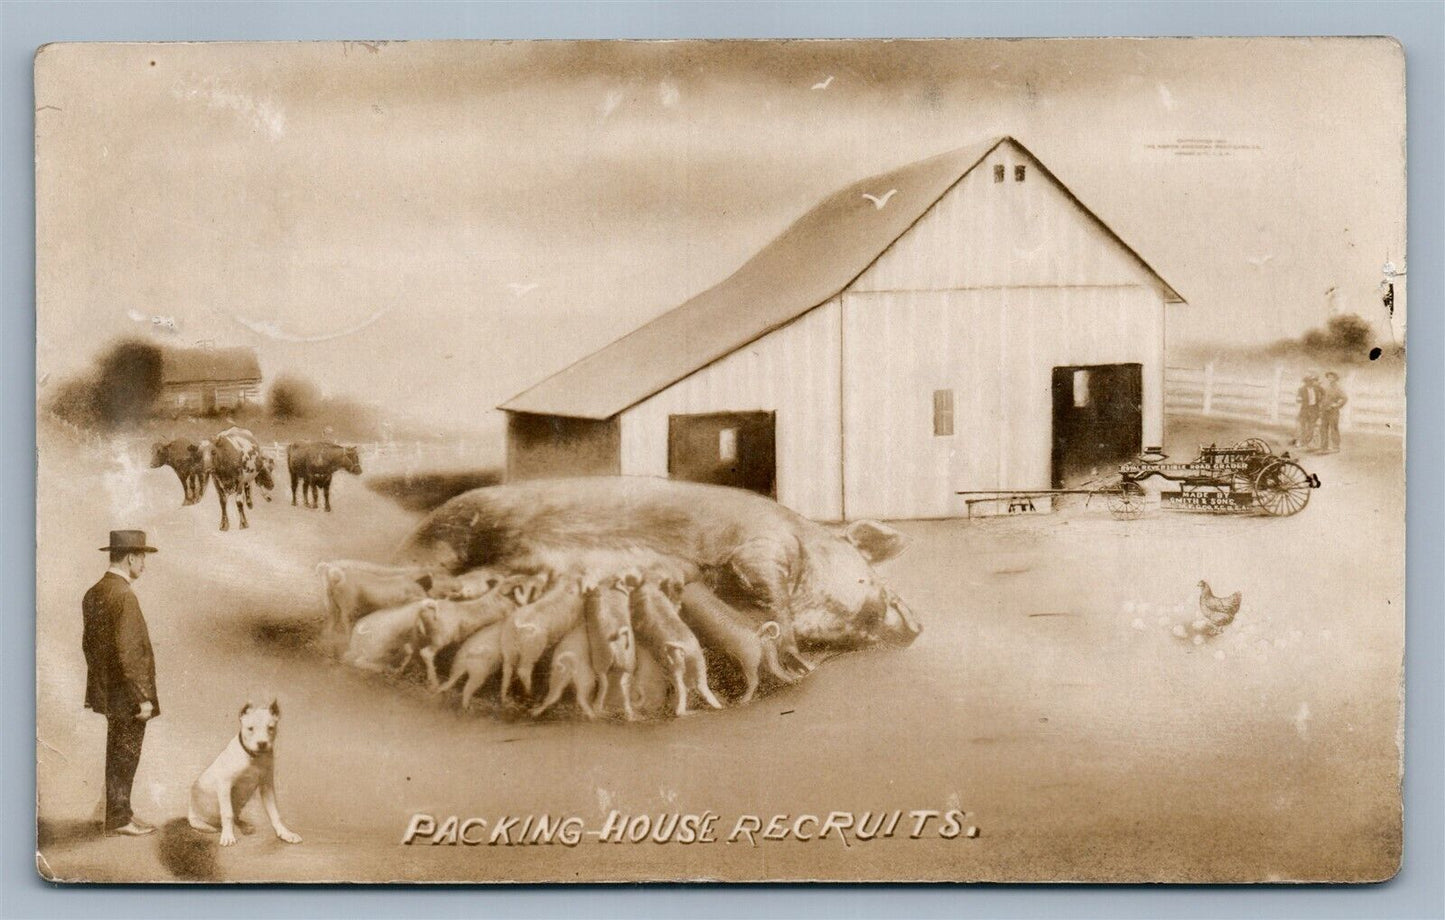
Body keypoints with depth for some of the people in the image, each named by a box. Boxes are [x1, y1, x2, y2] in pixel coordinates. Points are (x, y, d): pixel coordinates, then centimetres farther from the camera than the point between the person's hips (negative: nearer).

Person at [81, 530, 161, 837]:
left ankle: (120, 814, 28)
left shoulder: (94, 593, 8)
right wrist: (142, 697, -20)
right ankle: (119, 820, 9)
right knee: (125, 756, 1)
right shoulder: (124, 596, -21)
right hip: (126, 693, -9)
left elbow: (89, 642, 14)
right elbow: (127, 653, -24)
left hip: (107, 691, 9)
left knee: (117, 755, 18)